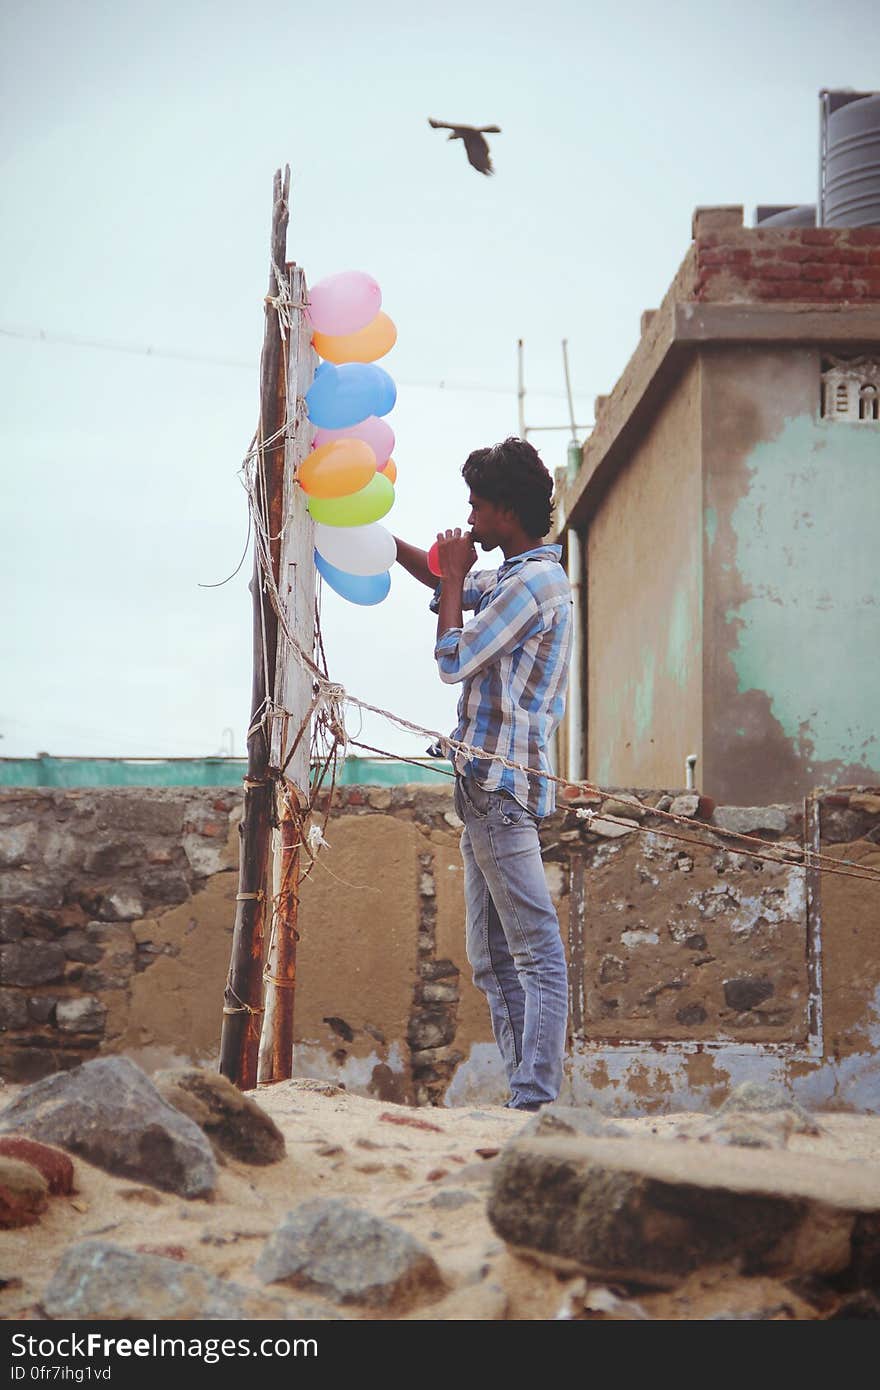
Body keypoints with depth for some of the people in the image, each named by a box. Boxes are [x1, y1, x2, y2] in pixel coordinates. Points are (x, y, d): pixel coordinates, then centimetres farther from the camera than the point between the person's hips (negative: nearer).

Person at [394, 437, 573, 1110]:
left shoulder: (535, 582, -12)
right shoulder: (514, 576, 19)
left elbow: (453, 660, -13)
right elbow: (449, 584, 37)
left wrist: (455, 575, 0)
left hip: (502, 786, -11)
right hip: (488, 787, 11)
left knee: (537, 955, -12)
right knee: (493, 963, 10)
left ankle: (536, 1102, -16)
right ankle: (525, 1093, 10)